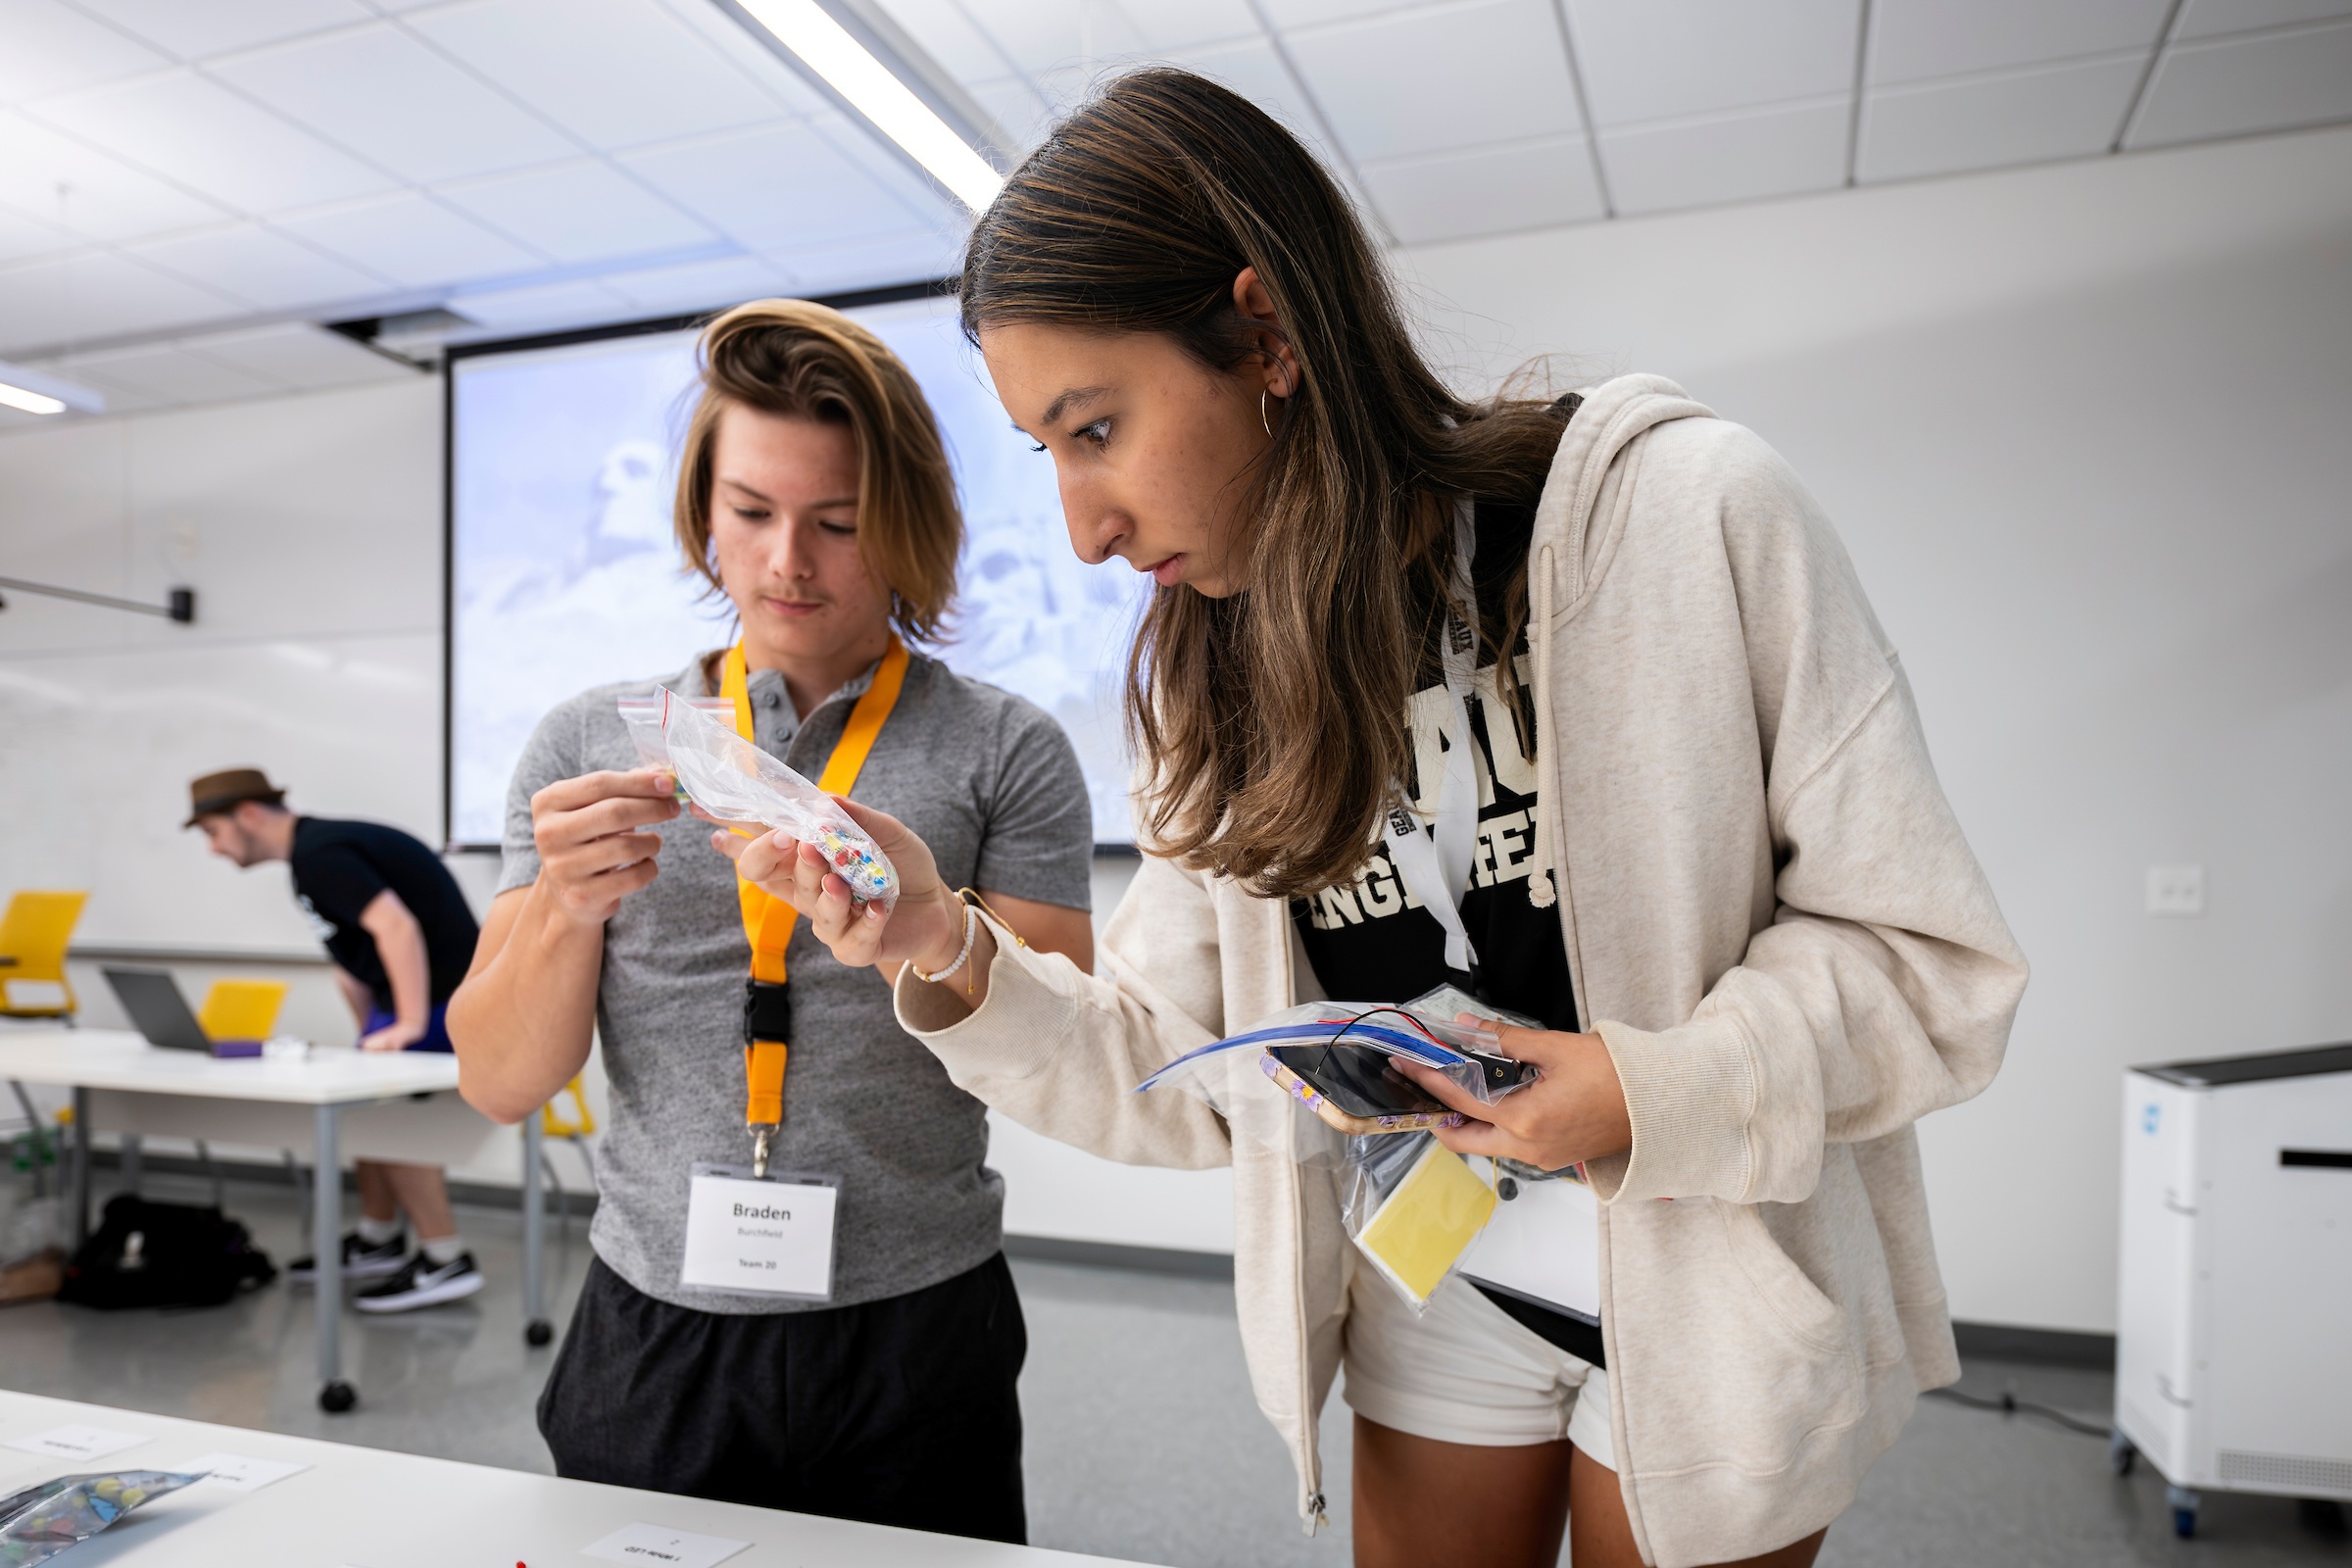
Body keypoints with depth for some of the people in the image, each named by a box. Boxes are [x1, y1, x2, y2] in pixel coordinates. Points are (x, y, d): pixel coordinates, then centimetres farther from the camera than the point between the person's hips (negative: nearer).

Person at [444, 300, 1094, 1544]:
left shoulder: (1004, 750, -4)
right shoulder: (586, 745, 4)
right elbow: (498, 1083, 2)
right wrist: (567, 906, -17)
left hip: (911, 1345, -1)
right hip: (649, 1335, 2)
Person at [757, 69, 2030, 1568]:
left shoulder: (1686, 508, -20)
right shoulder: (1218, 670, -5)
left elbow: (1929, 948, -14)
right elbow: (1180, 1081, -4)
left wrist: (1669, 1091, -29)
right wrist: (955, 956, -19)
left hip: (1711, 1289, -3)